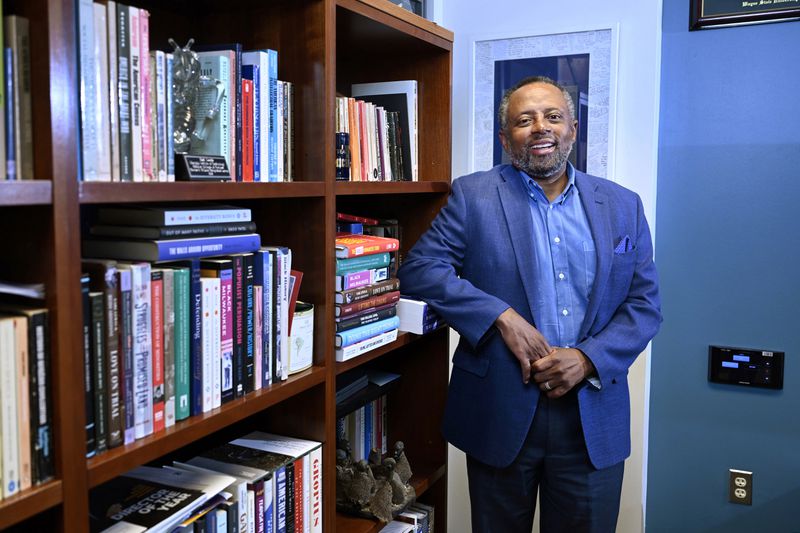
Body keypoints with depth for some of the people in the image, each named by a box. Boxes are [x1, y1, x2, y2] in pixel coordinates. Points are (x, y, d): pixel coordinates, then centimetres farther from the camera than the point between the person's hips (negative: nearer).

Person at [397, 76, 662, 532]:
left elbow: (645, 303, 5)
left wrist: (589, 358, -12)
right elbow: (419, 269, -9)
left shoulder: (623, 206, 6)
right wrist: (502, 318, -18)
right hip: (499, 413, -1)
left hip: (594, 421, 2)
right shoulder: (473, 196, -1)